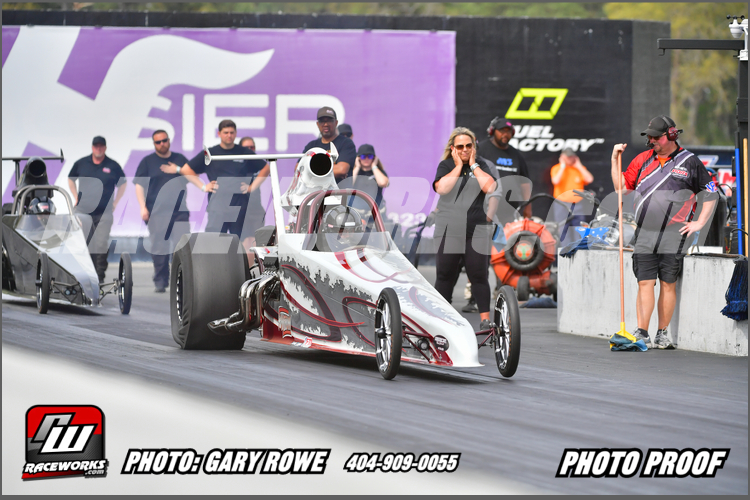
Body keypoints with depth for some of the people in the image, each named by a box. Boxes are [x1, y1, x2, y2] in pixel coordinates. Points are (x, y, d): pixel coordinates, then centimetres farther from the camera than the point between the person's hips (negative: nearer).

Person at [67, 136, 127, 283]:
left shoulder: (113, 166, 3)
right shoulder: (81, 164, 7)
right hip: (83, 210, 2)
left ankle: (100, 275, 1)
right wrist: (76, 198, 13)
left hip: (105, 212, -1)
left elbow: (123, 184, 15)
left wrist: (115, 202, 8)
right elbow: (71, 179, 22)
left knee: (102, 245, -5)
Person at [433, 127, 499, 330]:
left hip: (477, 231, -1)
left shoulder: (484, 165, 7)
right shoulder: (446, 166, 7)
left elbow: (489, 187, -12)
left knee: (479, 275, -3)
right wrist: (458, 166, -7)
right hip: (448, 231, 1)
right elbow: (441, 188, -12)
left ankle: (485, 319, 1)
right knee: (445, 275, 3)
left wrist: (473, 164, -5)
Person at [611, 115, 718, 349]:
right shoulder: (643, 159, 10)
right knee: (645, 283, -3)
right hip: (644, 235, 2)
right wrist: (615, 161, 3)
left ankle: (663, 334, 10)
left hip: (673, 237, -2)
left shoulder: (690, 162, 1)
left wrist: (700, 222, 0)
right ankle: (642, 333, -3)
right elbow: (622, 187, 13)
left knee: (668, 284, 2)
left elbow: (710, 193, 7)